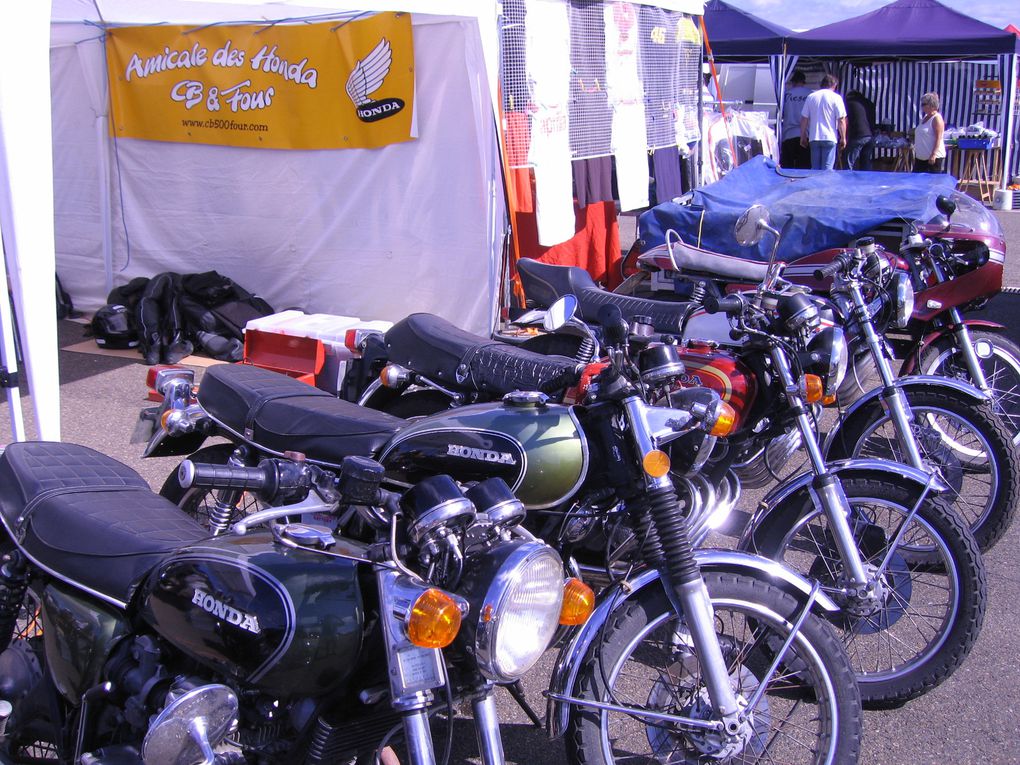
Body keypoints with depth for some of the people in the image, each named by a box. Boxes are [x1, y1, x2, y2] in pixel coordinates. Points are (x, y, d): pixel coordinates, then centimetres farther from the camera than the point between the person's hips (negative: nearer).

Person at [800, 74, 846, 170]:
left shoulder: (810, 97, 7)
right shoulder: (836, 98, -4)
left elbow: (804, 119, 8)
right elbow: (841, 120, -6)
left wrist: (803, 137, 15)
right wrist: (843, 138, 1)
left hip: (814, 138, 4)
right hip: (830, 138, -4)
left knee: (814, 169, 9)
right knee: (827, 169, -4)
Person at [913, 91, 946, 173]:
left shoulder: (936, 118, -11)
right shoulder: (924, 117, 15)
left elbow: (938, 139, -18)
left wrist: (933, 155, -25)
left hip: (934, 157, -9)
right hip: (921, 157, 9)